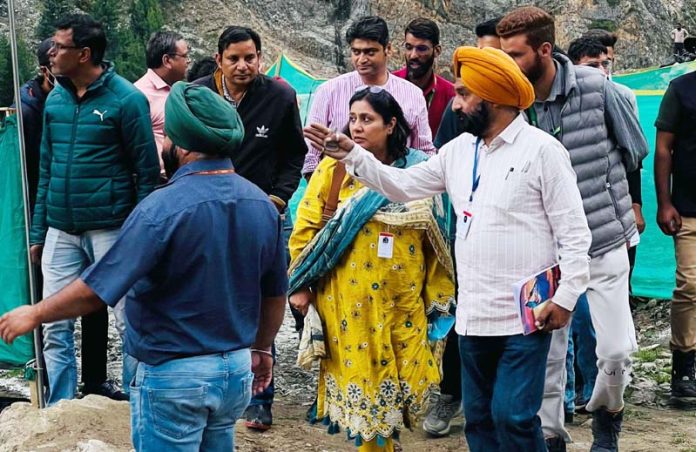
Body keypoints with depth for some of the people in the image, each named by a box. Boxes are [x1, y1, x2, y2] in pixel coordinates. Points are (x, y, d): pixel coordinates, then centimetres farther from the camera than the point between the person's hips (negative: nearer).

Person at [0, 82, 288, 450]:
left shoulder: (164, 208, -21)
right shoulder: (263, 205, -2)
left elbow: (96, 289, -19)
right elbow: (275, 295, 8)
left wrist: (35, 314, -4)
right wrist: (260, 349, 24)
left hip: (174, 375, -6)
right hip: (237, 368, 6)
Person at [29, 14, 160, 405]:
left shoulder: (126, 99, -8)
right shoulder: (55, 99, 9)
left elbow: (147, 171, -6)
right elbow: (46, 168, 15)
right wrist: (38, 231, 13)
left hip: (110, 230, -5)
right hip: (61, 231, 5)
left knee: (129, 321, 4)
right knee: (55, 325, 5)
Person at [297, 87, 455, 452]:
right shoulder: (334, 168, -2)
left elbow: (434, 236, 6)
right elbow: (306, 226, 0)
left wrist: (437, 292, 7)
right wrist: (300, 284, -3)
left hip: (404, 300, 2)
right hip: (349, 297, -2)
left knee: (404, 379, 4)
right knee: (360, 377, 3)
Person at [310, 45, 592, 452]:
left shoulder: (541, 150, -10)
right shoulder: (459, 149, 11)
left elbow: (574, 231, -10)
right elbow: (403, 186, 14)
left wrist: (566, 297, -14)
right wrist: (353, 155, 4)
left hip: (526, 315, -7)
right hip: (473, 315, 7)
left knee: (513, 417, -9)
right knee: (479, 418, 14)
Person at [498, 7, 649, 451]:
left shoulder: (595, 87, -11)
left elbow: (636, 149, 2)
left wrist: (594, 185, 5)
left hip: (604, 240, -1)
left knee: (617, 350, -1)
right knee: (547, 353, 6)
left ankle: (606, 415, 30)